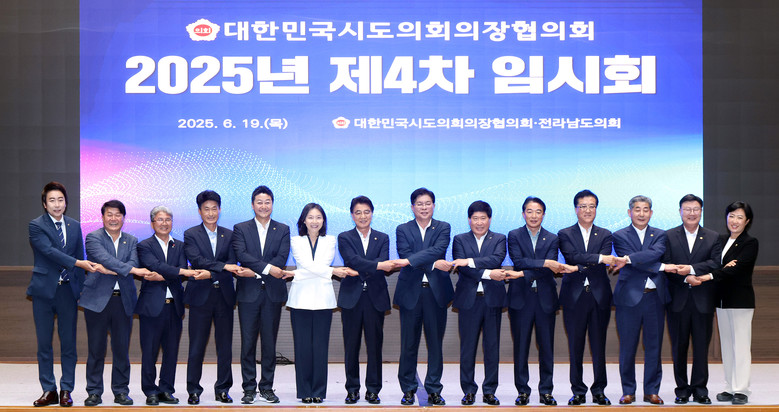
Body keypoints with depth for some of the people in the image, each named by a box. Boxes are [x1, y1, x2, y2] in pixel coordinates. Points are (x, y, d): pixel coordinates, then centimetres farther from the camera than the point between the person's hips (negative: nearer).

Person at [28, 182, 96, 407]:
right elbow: (49, 251, -17)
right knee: (44, 343, 4)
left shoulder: (74, 226, 9)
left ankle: (66, 391, 11)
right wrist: (78, 262, -25)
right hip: (44, 290, -2)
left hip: (68, 289, 3)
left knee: (68, 342, 3)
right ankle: (49, 391, 12)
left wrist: (79, 289, 6)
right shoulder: (36, 225, -4)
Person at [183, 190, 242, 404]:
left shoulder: (229, 235, 12)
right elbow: (197, 260, -12)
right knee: (197, 346, 0)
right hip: (201, 296, -3)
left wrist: (210, 273, -15)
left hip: (224, 295, 3)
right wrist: (224, 266, -23)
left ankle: (223, 389, 14)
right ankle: (193, 390, 9)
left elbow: (232, 264, 2)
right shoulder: (191, 234, 3)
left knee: (225, 345, 5)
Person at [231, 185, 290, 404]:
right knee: (248, 343, 2)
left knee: (270, 343, 4)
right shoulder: (240, 229, 6)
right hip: (248, 294, -1)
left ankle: (267, 387, 13)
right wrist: (267, 268, -21)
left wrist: (254, 271, -15)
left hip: (273, 293, 1)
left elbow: (281, 258, -6)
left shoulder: (283, 230, 8)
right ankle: (249, 388, 9)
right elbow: (241, 254, -10)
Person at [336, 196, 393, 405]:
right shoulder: (344, 238, 5)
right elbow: (353, 260, -13)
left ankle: (373, 389, 11)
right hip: (352, 297, -1)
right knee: (351, 346, 3)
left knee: (375, 345, 2)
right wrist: (377, 265, -28)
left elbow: (384, 262, -6)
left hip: (375, 297, 1)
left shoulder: (382, 238, 10)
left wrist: (361, 269, -22)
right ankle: (352, 389, 13)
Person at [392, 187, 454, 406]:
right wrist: (433, 264, -19)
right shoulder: (402, 230, 7)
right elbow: (405, 255, -8)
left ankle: (434, 390, 12)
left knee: (435, 342, 4)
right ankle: (408, 389, 13)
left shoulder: (443, 228, 6)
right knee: (408, 344, 3)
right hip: (411, 291, 0)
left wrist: (410, 260, -21)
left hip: (436, 291, 0)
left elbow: (438, 251, -12)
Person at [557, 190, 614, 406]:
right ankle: (578, 392, 11)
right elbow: (573, 257, -12)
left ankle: (599, 391, 13)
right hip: (574, 297, -1)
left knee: (599, 346, 4)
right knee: (575, 347, 3)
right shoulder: (565, 234, 6)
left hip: (599, 296, 1)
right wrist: (599, 258, -21)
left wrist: (581, 266, -17)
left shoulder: (605, 235, 11)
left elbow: (604, 262, -6)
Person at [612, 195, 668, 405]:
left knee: (654, 346, 6)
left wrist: (629, 259, -22)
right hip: (629, 297, -2)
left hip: (655, 297, 2)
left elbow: (656, 253, -12)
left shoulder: (660, 235, 11)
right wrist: (662, 267, -16)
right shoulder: (620, 236, 4)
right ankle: (628, 391, 13)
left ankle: (651, 391, 15)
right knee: (627, 347, 3)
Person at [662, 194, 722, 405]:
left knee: (702, 347, 3)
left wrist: (691, 269, -19)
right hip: (678, 300, 0)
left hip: (703, 301, 1)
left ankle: (700, 389, 13)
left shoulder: (713, 237, 9)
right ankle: (682, 389, 13)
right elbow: (666, 267, -4)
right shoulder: (669, 236, 5)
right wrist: (686, 278, -17)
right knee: (679, 347, 4)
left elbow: (715, 264, -6)